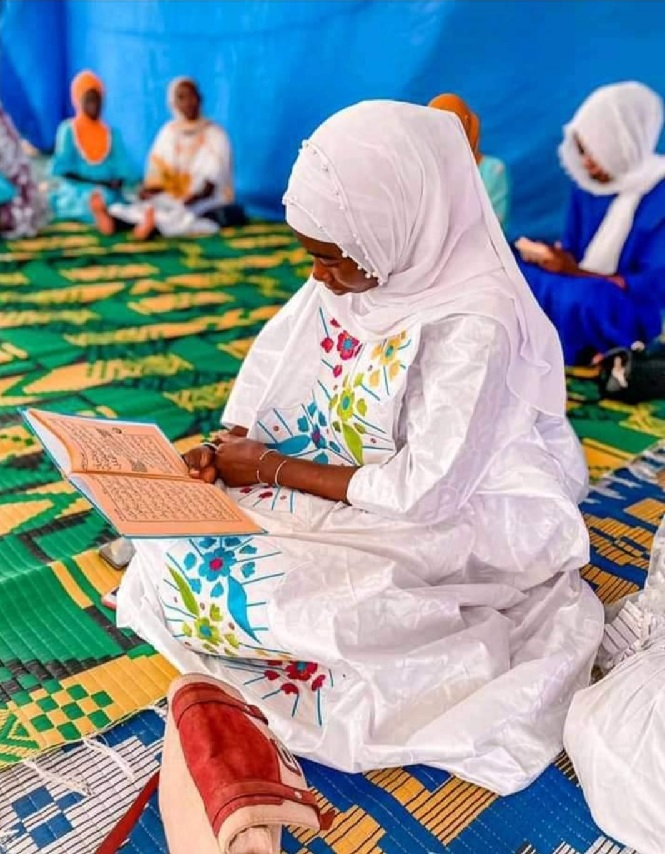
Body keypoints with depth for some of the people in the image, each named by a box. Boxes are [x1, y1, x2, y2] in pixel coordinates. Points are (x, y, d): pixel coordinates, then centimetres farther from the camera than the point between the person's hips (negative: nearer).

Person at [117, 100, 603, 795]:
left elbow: (424, 493, -26)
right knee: (173, 531, 1)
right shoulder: (363, 275, -5)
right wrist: (232, 448, -13)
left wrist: (272, 469, -18)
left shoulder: (477, 323, -28)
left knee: (205, 578, -17)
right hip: (351, 485, 8)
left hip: (443, 530, -8)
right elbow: (287, 385, 6)